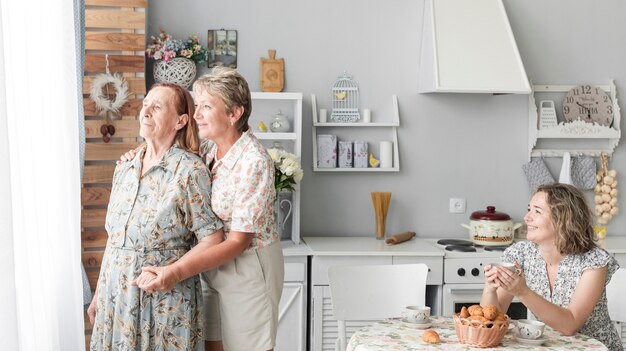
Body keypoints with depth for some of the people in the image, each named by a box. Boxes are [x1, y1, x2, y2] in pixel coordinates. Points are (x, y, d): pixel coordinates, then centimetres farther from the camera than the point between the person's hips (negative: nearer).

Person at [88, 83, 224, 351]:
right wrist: (98, 295, 14)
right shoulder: (124, 168, 7)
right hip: (116, 295, 6)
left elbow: (213, 238, -12)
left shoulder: (190, 170, -11)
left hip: (166, 299, -5)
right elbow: (113, 238, 13)